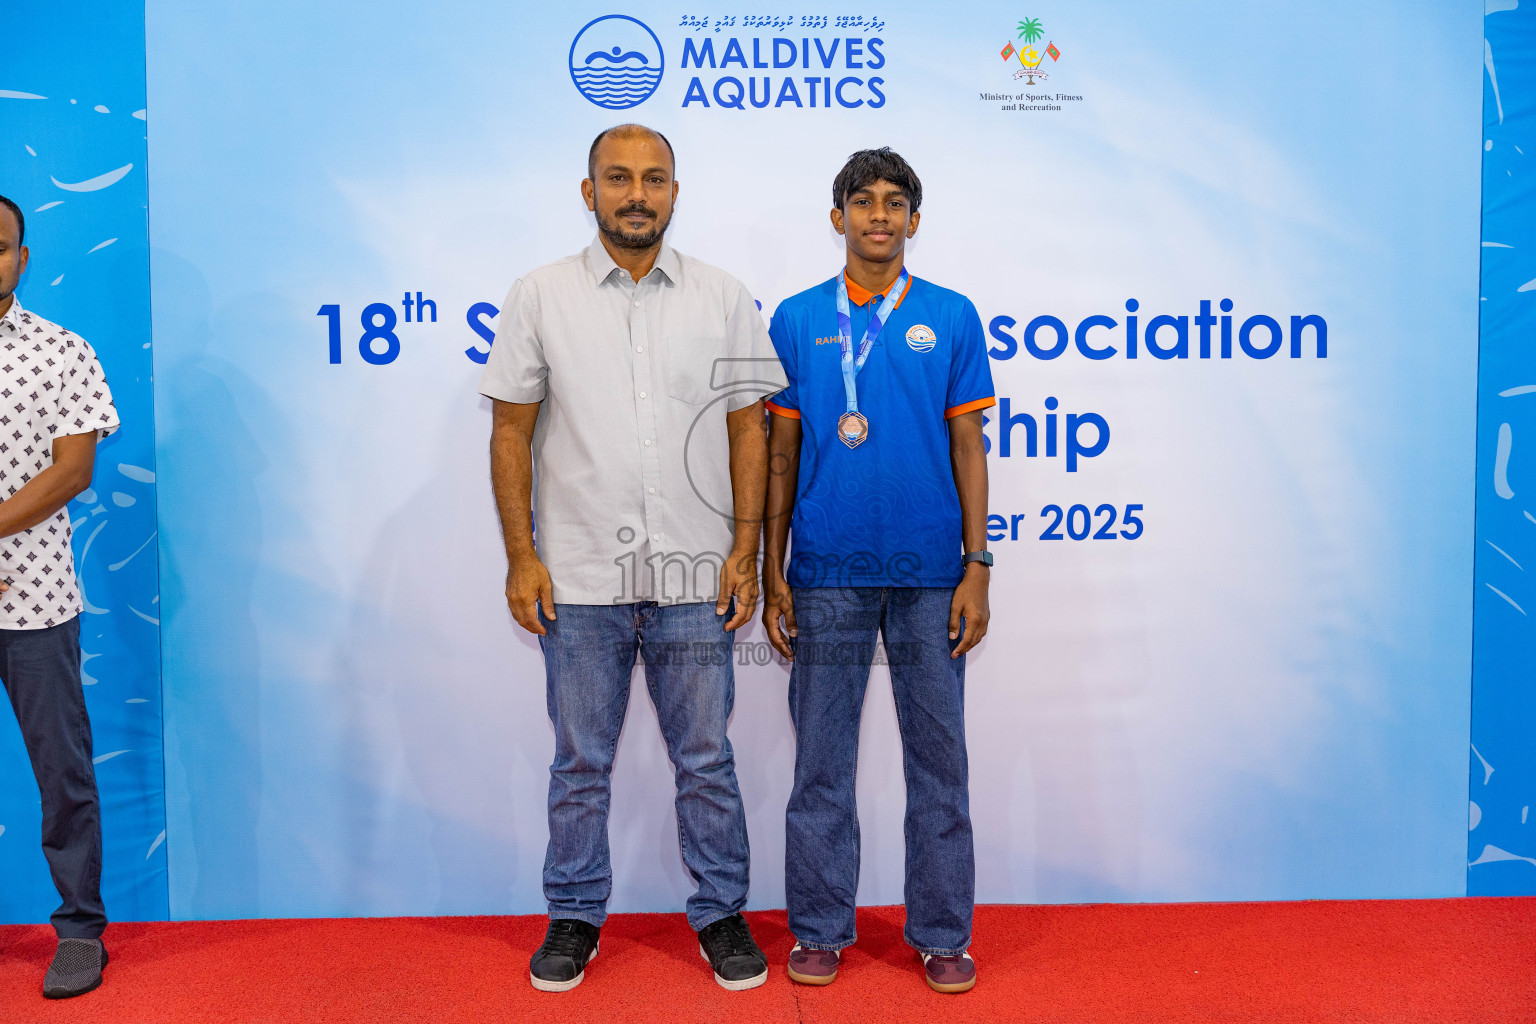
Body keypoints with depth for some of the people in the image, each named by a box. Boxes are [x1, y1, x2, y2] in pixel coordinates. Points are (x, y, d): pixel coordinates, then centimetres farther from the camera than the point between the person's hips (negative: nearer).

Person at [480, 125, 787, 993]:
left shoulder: (724, 298, 5)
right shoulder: (541, 297, 3)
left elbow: (749, 430, 5)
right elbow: (511, 432, 3)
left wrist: (746, 550, -2)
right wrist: (521, 555, -3)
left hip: (694, 577, 0)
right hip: (580, 577, 0)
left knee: (707, 758, 10)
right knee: (581, 762, 12)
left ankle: (722, 912, 27)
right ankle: (575, 916, 29)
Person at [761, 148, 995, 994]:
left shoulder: (951, 317, 4)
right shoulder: (797, 320, 5)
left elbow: (968, 447, 4)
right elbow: (779, 451, 6)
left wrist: (977, 567, -2)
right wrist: (771, 573, 2)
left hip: (929, 574, 0)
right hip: (826, 574, 0)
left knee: (938, 758, 8)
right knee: (821, 759, 8)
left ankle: (943, 932, 22)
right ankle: (820, 928, 23)